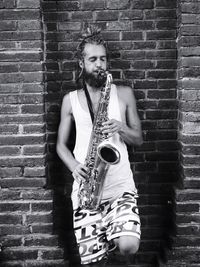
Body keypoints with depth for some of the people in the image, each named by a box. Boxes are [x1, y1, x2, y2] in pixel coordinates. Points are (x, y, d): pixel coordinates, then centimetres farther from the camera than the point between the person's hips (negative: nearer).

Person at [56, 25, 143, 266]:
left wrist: (121, 128, -12)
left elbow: (138, 139, 9)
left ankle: (113, 235, 14)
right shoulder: (70, 99, 7)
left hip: (120, 185, 0)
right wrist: (74, 166, -10)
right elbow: (61, 144, 10)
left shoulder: (124, 93, 6)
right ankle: (104, 235, 30)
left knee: (129, 247, -19)